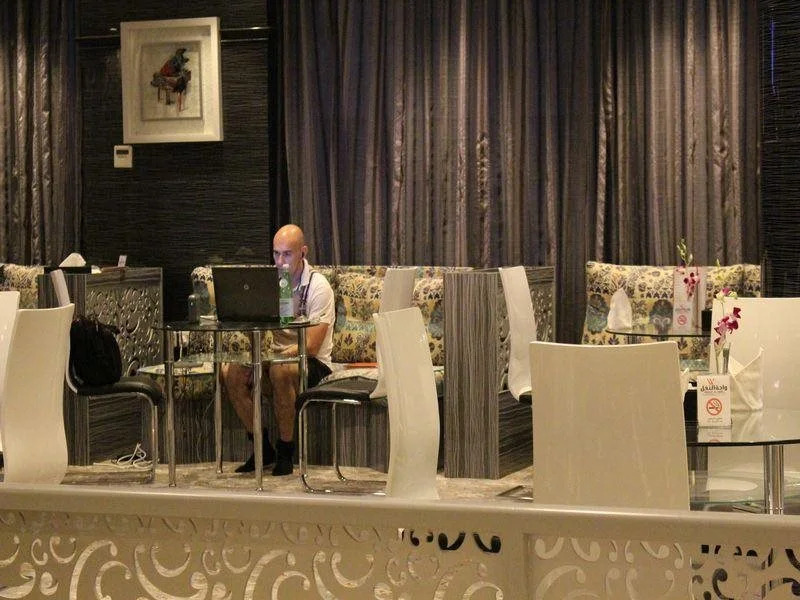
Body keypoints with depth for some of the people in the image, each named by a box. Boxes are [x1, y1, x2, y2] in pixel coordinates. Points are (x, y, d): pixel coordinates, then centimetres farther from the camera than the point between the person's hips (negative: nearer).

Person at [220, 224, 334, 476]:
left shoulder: (318, 286, -11)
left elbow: (311, 346, -18)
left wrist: (280, 354, -32)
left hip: (312, 363, -6)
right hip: (276, 356, 6)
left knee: (280, 369, -38)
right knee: (230, 372, -19)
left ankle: (285, 452, -22)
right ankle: (262, 448, -6)